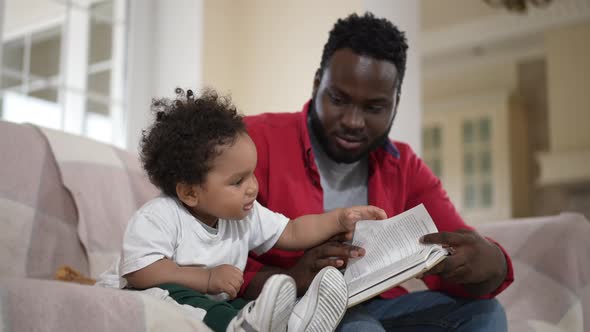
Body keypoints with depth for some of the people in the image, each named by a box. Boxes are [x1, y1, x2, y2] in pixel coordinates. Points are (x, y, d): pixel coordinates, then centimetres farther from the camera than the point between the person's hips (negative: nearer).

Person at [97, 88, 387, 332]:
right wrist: (208, 278, -25)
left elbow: (291, 233, 13)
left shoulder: (244, 214, 6)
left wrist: (340, 219, 1)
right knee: (166, 292, -38)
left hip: (216, 306, 7)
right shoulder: (158, 218, -16)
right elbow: (139, 273, -25)